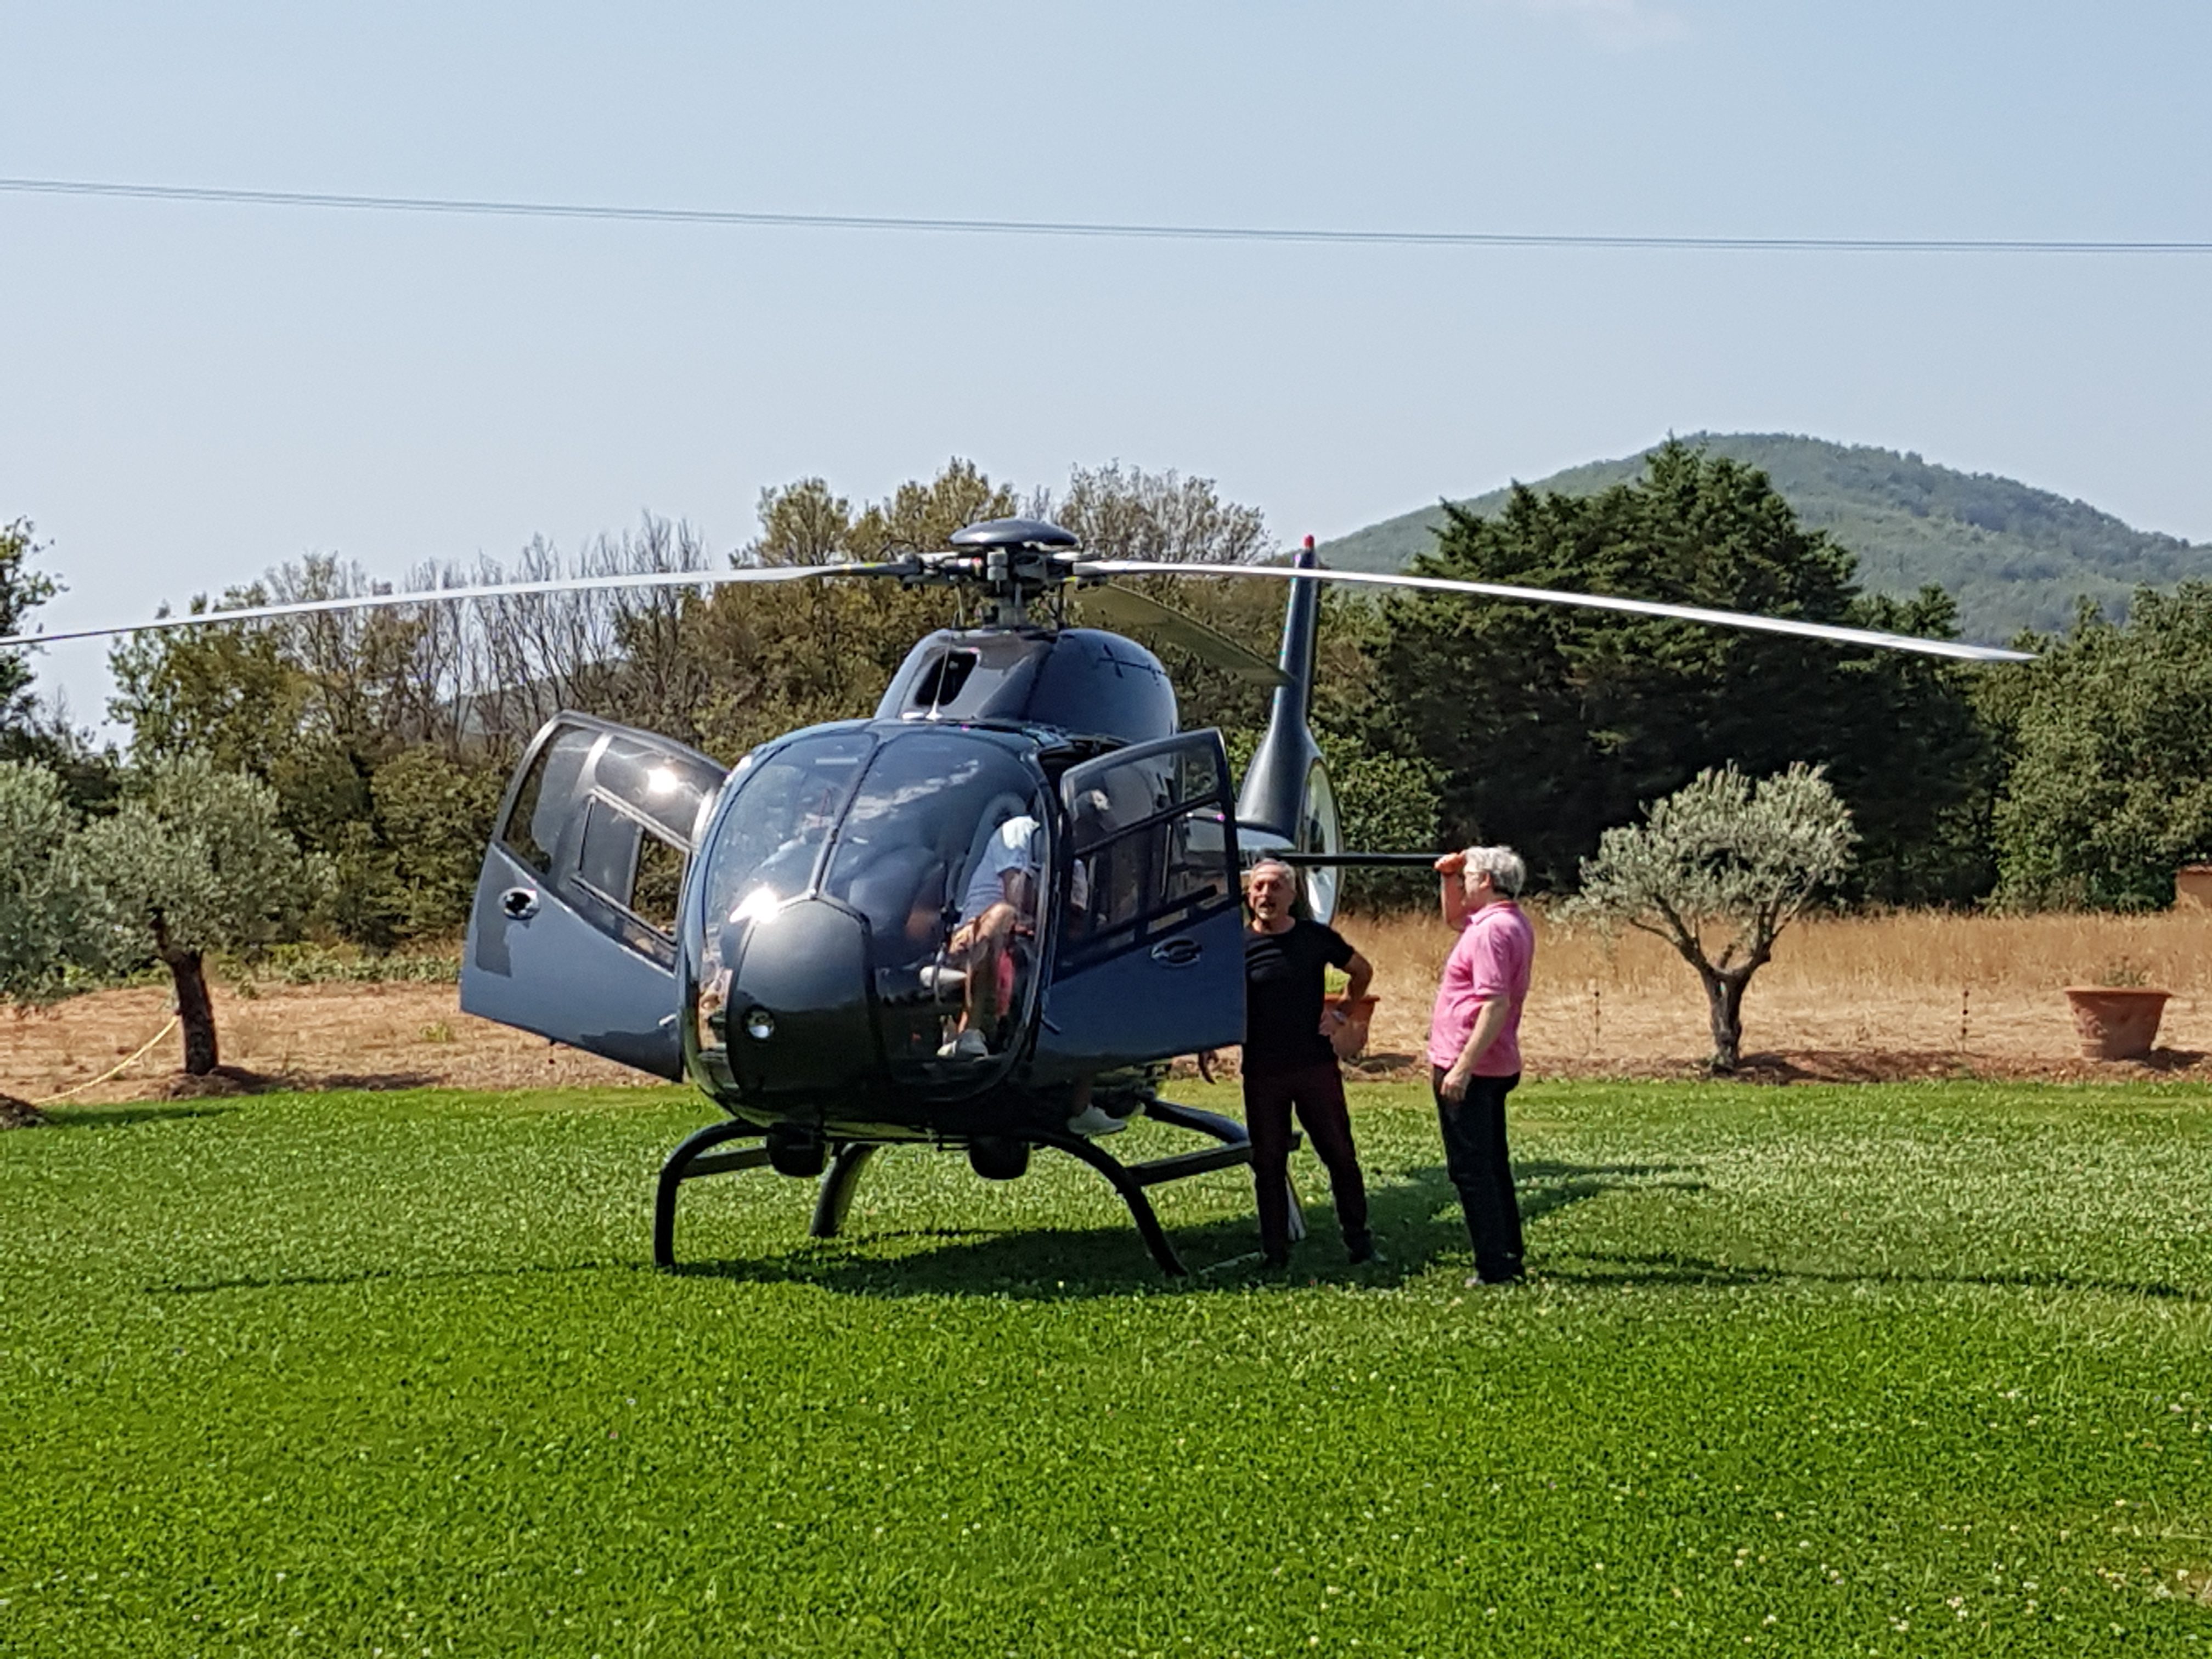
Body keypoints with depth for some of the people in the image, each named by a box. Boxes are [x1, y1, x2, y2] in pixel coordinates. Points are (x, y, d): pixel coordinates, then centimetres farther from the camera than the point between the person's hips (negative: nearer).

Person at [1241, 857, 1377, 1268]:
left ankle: (1359, 1242, 16)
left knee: (1340, 1153, 4)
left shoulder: (1317, 938, 1)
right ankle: (1275, 1255, 14)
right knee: (1268, 1164, 6)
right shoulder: (1237, 946, -2)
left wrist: (1342, 1012, 8)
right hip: (1263, 1073, 0)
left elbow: (1362, 970, 17)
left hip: (1316, 1064, 1)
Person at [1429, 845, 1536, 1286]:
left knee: (1469, 1167, -7)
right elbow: (1453, 918, 33)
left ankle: (1494, 1266, -7)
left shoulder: (1492, 931, -19)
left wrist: (1462, 1067, -27)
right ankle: (1509, 1256, 25)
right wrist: (1447, 880, 14)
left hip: (1469, 1070, -10)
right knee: (1492, 1164, 18)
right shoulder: (1513, 924, 13)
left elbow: (1496, 1005, -27)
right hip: (1495, 1067, 10)